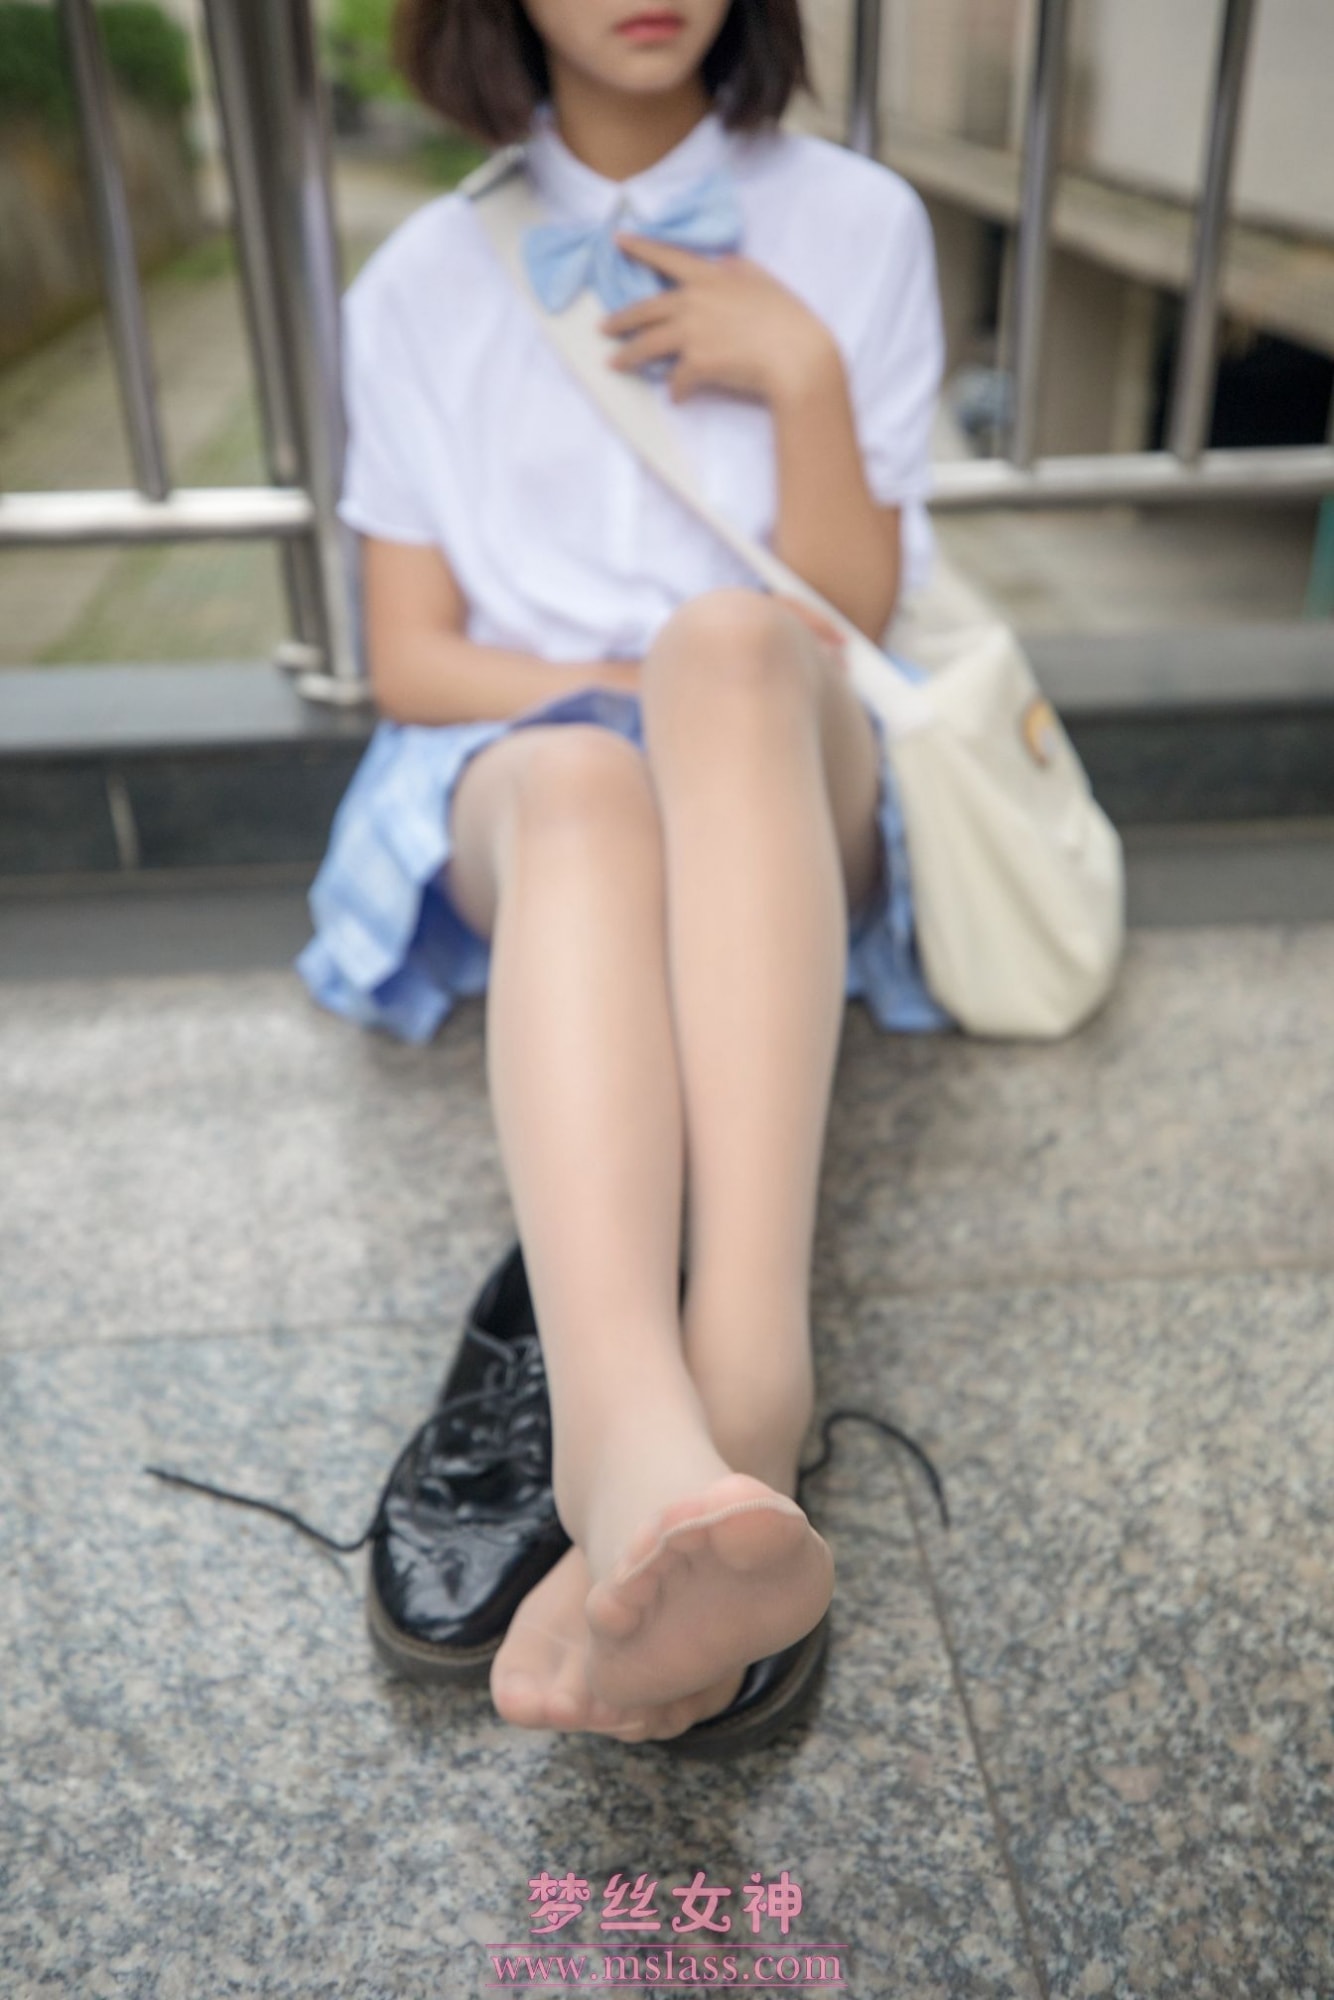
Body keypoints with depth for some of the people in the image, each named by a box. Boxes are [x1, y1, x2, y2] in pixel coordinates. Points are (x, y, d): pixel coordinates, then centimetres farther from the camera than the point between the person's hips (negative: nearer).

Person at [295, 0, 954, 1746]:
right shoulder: (429, 275, 11)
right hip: (518, 787, 0)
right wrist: (638, 696, -9)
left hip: (790, 809, 0)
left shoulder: (856, 225, 11)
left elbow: (847, 624, 4)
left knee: (737, 644, -35)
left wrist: (801, 373, -9)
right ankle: (643, 1461, -58)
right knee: (584, 776, -36)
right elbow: (412, 662, 4)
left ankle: (745, 1386, -49)